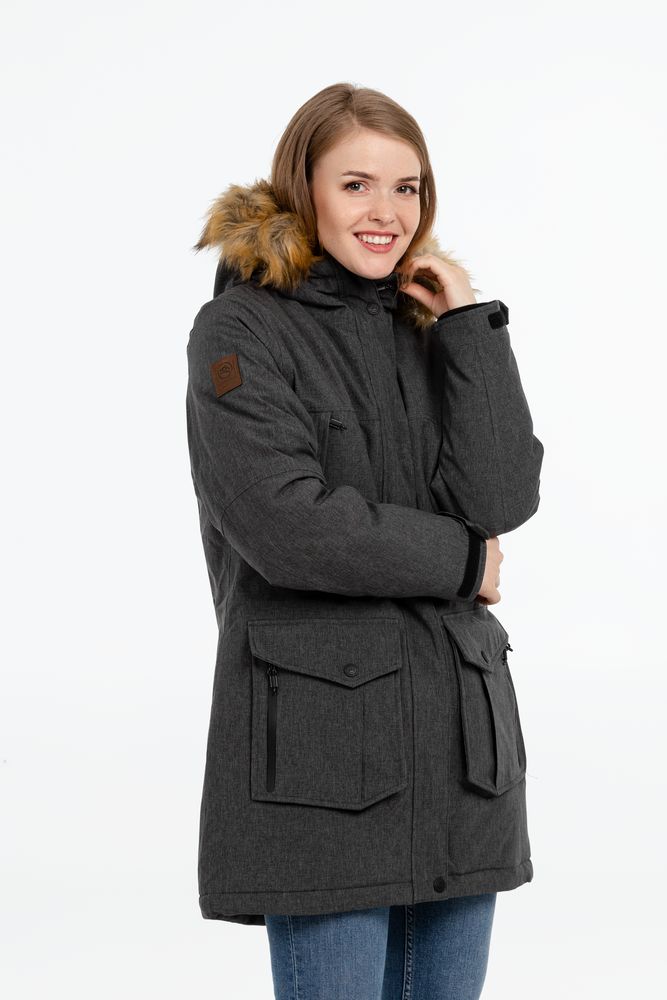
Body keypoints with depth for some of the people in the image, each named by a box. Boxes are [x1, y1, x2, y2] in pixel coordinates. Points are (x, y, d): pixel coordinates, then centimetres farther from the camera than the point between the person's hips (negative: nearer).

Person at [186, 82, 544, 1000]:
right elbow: (287, 526, -17)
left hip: (459, 735, 6)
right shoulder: (240, 332, -4)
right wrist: (461, 559, -7)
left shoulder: (431, 329, 12)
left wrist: (469, 325, -4)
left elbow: (504, 498, -2)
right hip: (319, 745, -5)